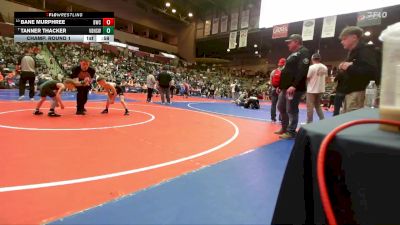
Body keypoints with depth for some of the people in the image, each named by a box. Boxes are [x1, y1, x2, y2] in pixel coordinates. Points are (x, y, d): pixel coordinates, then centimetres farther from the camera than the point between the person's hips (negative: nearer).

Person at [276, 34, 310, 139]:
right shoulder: (293, 54, 23)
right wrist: (281, 85, 20)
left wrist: (294, 86, -27)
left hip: (295, 88, -10)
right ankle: (284, 128, 28)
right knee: (281, 107, 14)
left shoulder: (304, 52, -7)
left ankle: (291, 131, 6)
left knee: (291, 110, -4)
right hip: (285, 87, 10)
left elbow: (302, 71, -20)